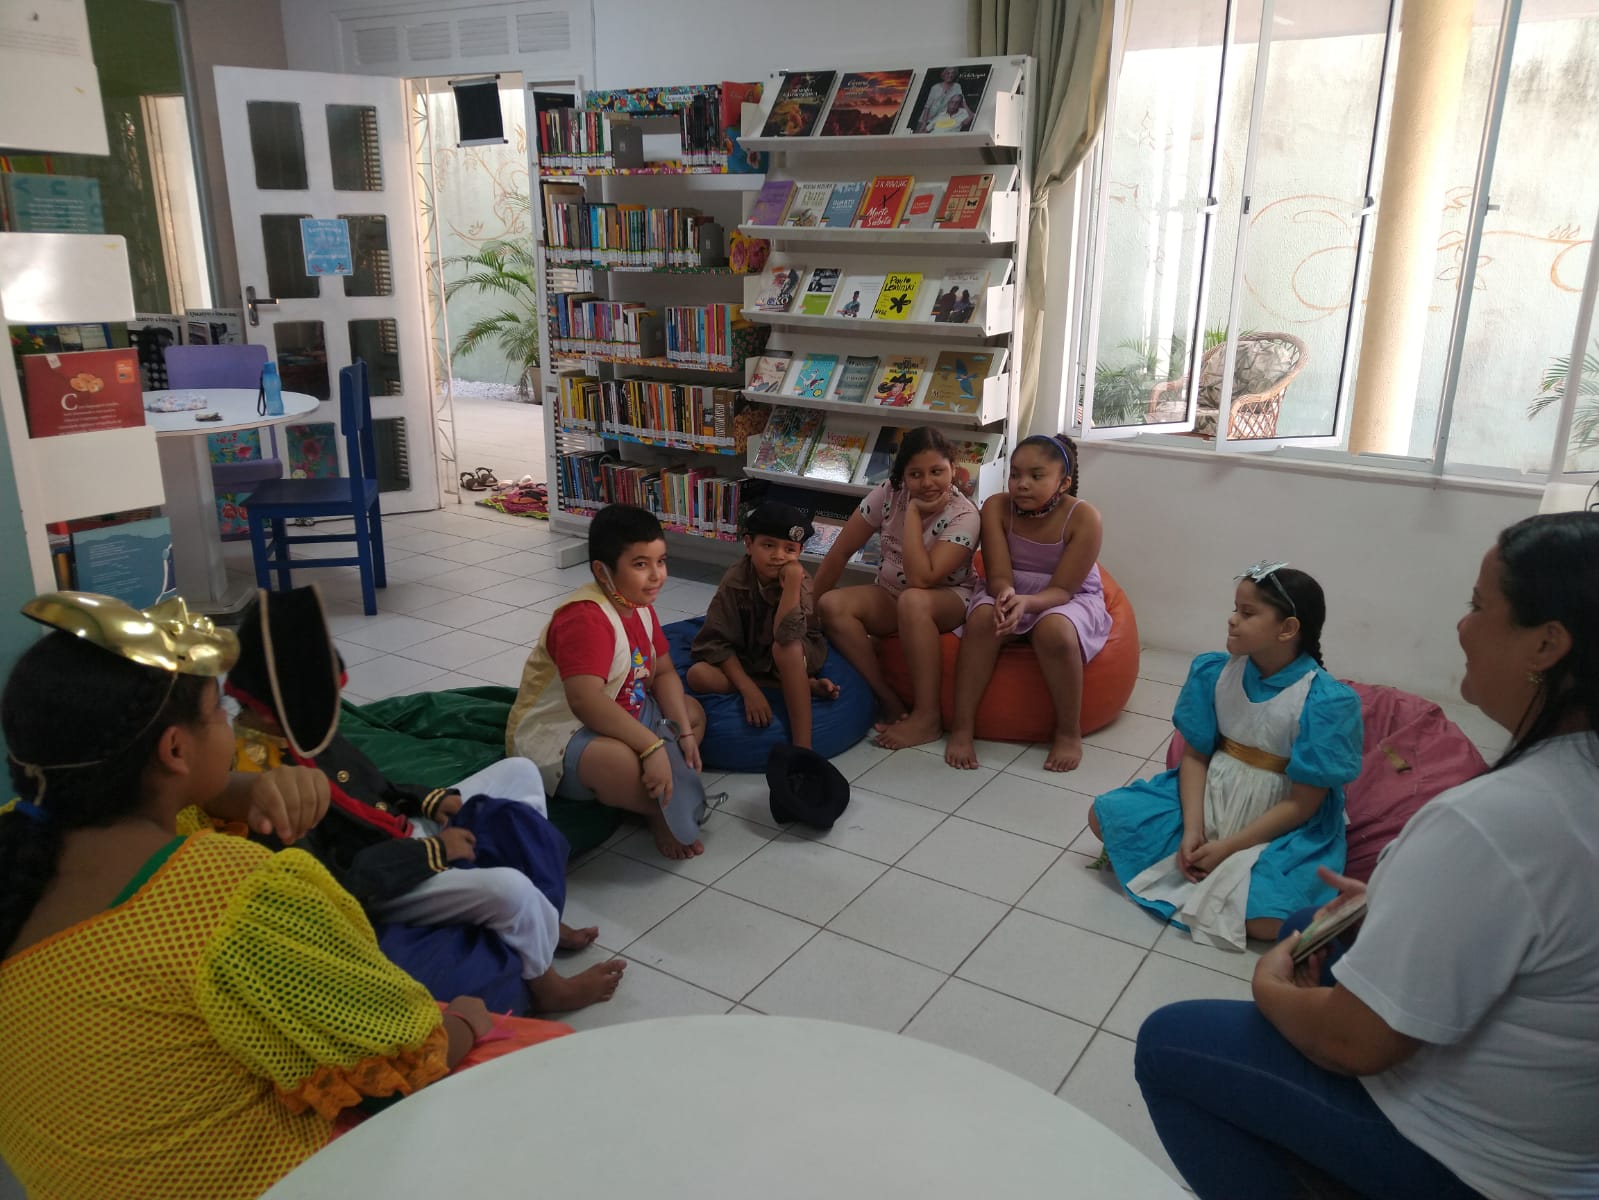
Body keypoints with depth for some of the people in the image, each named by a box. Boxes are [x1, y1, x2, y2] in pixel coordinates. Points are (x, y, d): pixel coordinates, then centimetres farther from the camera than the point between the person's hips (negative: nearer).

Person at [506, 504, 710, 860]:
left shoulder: (641, 608, 5)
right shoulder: (584, 618, -27)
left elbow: (664, 673, 10)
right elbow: (585, 701, -38)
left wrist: (684, 733, -4)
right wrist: (652, 746, -38)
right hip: (553, 737, -11)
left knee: (693, 711, 18)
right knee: (621, 761, -41)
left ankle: (654, 793, -7)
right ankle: (661, 812, -7)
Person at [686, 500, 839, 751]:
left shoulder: (801, 582, -18)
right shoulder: (734, 582, -17)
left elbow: (785, 638, -33)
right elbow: (717, 643, -19)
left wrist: (792, 583, -36)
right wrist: (749, 690, -29)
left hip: (787, 665, -1)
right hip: (743, 664, 2)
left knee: (787, 646, -38)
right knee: (698, 675, -30)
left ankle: (802, 748, -36)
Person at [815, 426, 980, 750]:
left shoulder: (964, 515, -22)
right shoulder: (887, 494, -11)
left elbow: (921, 580, -34)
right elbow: (839, 553, -6)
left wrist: (914, 511, -29)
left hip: (946, 601, -4)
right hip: (888, 596, 5)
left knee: (912, 602, -40)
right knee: (831, 606, -24)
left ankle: (927, 717, -29)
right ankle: (889, 701, -17)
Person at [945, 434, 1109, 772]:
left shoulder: (1083, 517, -21)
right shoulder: (997, 507, -14)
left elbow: (1062, 590, -21)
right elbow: (998, 576, -17)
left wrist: (1026, 602, -41)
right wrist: (1006, 594, -41)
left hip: (1069, 600, -2)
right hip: (1011, 594, 2)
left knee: (1054, 630, -36)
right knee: (983, 618, -31)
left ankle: (1069, 732, -15)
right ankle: (961, 726, -22)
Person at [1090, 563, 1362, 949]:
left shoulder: (1326, 702, -20)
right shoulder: (1212, 671, -7)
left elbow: (1302, 805, -16)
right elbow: (1195, 755, -2)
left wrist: (1228, 847, -19)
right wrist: (1192, 829, -15)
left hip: (1280, 827, -4)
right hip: (1207, 797, 5)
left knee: (1268, 918, -31)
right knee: (1105, 814, -9)